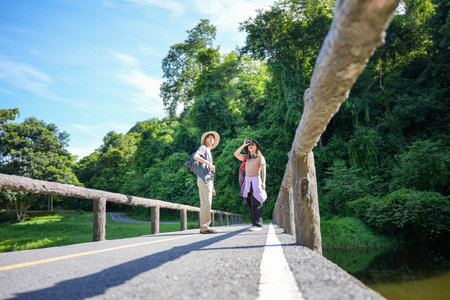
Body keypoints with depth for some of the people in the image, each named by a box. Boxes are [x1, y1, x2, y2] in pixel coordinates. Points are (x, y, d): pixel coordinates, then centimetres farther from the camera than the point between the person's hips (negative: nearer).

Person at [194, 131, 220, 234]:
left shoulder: (209, 153, 30)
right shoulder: (203, 148, 4)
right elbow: (196, 156, -20)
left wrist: (212, 187, 23)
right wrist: (209, 163, -23)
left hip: (208, 180, 9)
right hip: (203, 179, -9)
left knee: (205, 204, 6)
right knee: (206, 204, -13)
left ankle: (203, 227, 7)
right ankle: (204, 227, -13)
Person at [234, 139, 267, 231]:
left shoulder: (260, 157, 1)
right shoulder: (247, 157, 17)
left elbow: (263, 170, -7)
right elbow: (236, 154, 13)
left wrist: (263, 182, -19)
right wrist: (243, 145, 6)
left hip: (256, 181, -6)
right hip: (247, 181, 6)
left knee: (256, 204, -12)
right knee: (250, 205, 5)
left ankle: (258, 225, -13)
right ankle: (255, 222, 11)